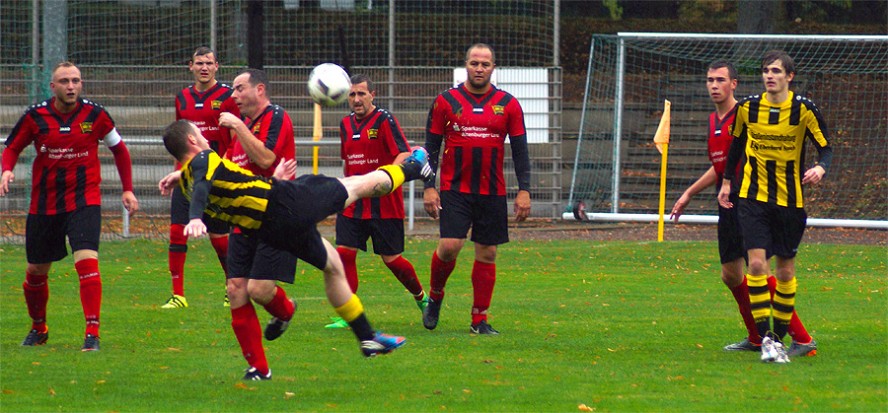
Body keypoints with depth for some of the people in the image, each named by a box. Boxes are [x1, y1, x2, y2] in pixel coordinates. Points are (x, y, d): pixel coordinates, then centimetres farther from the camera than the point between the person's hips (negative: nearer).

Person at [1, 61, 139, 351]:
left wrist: (127, 189, 8)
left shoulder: (94, 114, -5)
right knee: (36, 270, 11)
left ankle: (92, 333, -21)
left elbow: (119, 149, 10)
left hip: (84, 200, -2)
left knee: (87, 260, -21)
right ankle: (38, 328, 36)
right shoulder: (36, 116, -5)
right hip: (44, 204, 2)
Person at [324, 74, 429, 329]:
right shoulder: (346, 124, 11)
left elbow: (404, 154, -18)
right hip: (352, 204, 6)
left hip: (384, 205, -5)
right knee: (344, 253, -7)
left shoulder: (384, 120, -9)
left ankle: (421, 297, 27)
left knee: (391, 258, 1)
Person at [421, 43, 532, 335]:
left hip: (492, 191, 2)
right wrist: (428, 187, -4)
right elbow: (431, 147, 4)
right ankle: (435, 296, 13)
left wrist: (524, 191, -1)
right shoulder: (446, 102, 2)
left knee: (487, 253, 4)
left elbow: (520, 150, 7)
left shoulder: (508, 105, 5)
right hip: (454, 189, -2)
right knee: (450, 246, -14)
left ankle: (479, 319, 11)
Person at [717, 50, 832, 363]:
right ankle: (765, 337, -14)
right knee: (757, 263, -15)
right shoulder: (747, 108, -1)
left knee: (786, 270, 7)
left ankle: (780, 338, 20)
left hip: (790, 200, 0)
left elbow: (826, 147, -3)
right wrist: (727, 181, 18)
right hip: (752, 196, 0)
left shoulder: (804, 110, -8)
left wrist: (820, 168, -25)